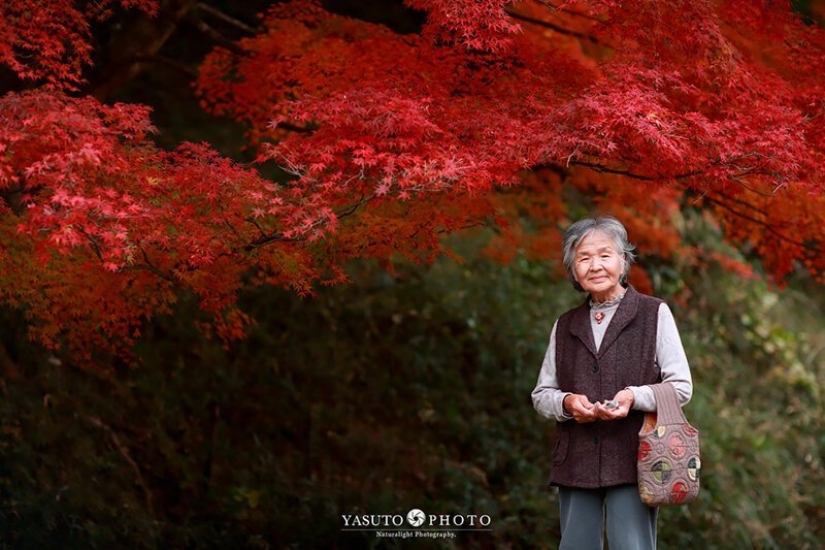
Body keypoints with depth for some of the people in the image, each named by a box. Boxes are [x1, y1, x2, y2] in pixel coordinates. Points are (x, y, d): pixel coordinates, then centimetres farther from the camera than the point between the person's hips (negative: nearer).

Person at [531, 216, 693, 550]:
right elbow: (541, 395, 17)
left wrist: (635, 396, -17)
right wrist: (566, 402, -6)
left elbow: (681, 387, 2)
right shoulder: (564, 327, 16)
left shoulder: (654, 314, 5)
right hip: (576, 464, 4)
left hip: (633, 461, -4)